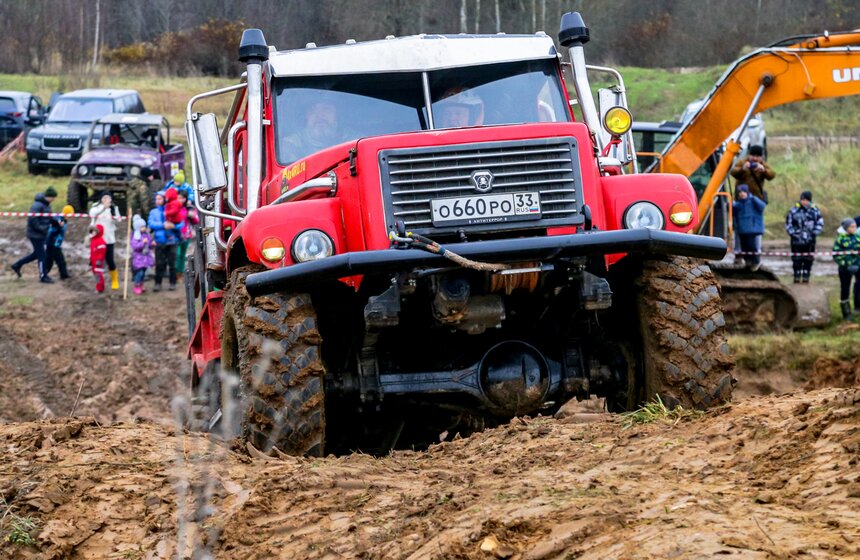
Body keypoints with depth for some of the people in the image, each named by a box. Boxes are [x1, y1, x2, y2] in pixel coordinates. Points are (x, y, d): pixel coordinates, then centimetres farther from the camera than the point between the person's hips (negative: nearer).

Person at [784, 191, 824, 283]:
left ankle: (806, 277, 12)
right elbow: (788, 224, 3)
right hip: (797, 240, -1)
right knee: (797, 260, 3)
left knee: (808, 260, 4)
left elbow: (820, 223, 7)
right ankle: (797, 277, 11)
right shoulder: (794, 210, -2)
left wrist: (814, 233, -5)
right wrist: (793, 233, -8)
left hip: (810, 241, 1)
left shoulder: (814, 210, 1)